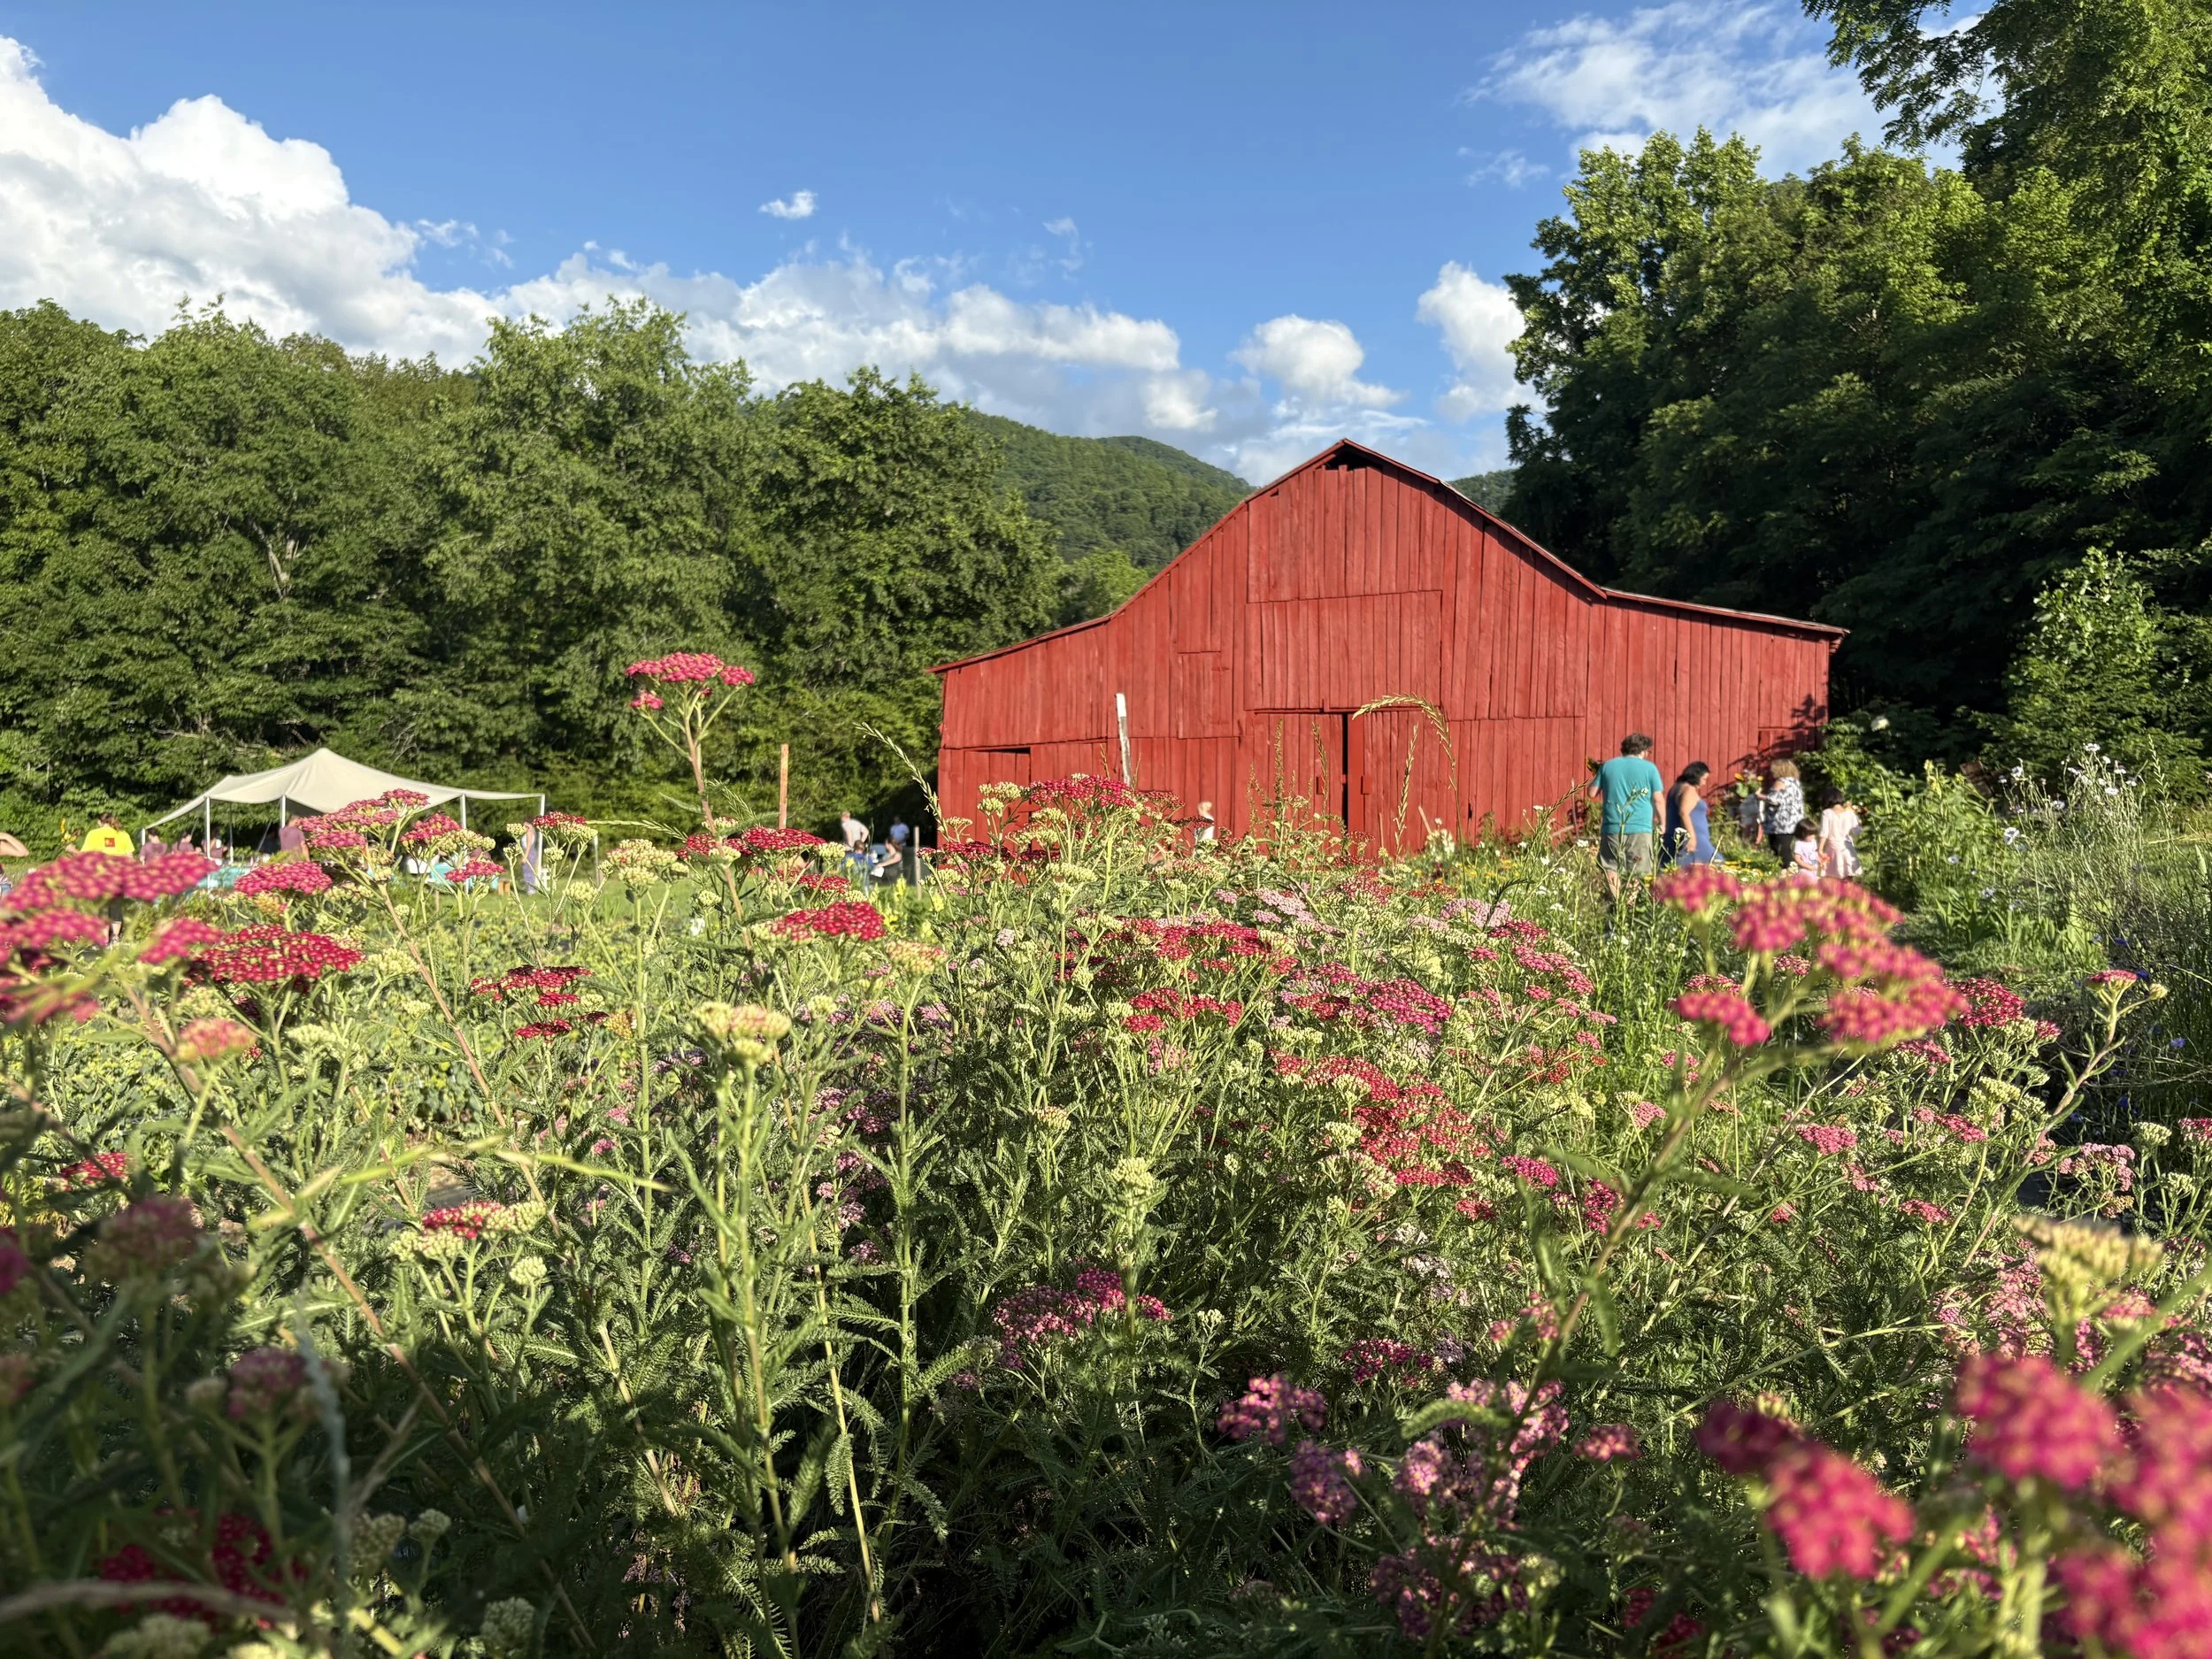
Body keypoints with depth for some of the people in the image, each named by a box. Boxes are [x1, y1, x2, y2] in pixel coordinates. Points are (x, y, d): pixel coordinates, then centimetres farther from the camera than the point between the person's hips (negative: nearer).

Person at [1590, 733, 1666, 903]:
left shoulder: (1608, 766, 7)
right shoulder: (1649, 768, 1)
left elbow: (1592, 793, 8)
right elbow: (1658, 799, -1)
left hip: (1612, 828, 2)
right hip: (1640, 828, -2)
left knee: (1611, 870, 6)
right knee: (1639, 873, 3)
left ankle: (1616, 902, 0)